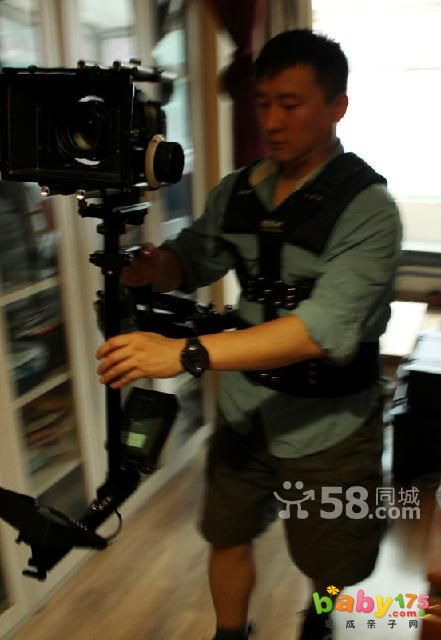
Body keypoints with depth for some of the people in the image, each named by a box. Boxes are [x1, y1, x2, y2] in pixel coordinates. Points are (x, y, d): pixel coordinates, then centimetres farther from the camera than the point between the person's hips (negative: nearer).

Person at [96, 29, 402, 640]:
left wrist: (186, 353, -41)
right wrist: (151, 265, -20)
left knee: (329, 566, 18)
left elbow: (327, 325, -32)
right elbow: (190, 260, 6)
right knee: (228, 538, 20)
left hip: (328, 425, -4)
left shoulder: (367, 206, -20)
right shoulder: (237, 190, -2)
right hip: (244, 410, 5)